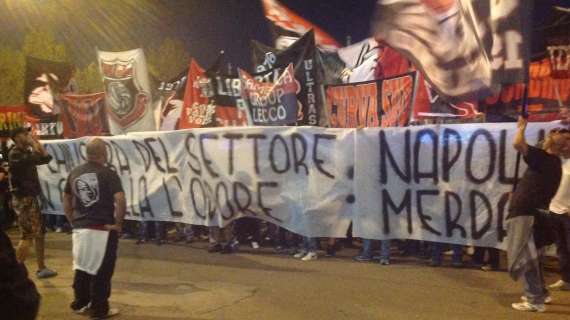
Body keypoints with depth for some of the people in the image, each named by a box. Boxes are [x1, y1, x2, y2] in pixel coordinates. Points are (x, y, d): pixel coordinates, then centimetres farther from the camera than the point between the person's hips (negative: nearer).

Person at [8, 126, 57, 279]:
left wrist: (37, 142, 9)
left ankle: (41, 268, 23)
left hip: (31, 198, 9)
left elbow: (46, 158, 12)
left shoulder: (27, 152, 13)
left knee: (40, 233, 14)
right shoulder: (15, 154, -14)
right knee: (28, 236, -10)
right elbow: (38, 159, -26)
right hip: (23, 199, -9)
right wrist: (33, 143, -14)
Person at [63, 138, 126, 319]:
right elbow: (120, 201, -23)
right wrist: (118, 224, -11)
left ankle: (80, 304, 31)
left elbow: (66, 202, 14)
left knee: (81, 268, 19)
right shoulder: (108, 174, -12)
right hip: (103, 230, -6)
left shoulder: (74, 173, 6)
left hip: (80, 229, 6)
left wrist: (74, 222, 19)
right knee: (102, 271, 5)